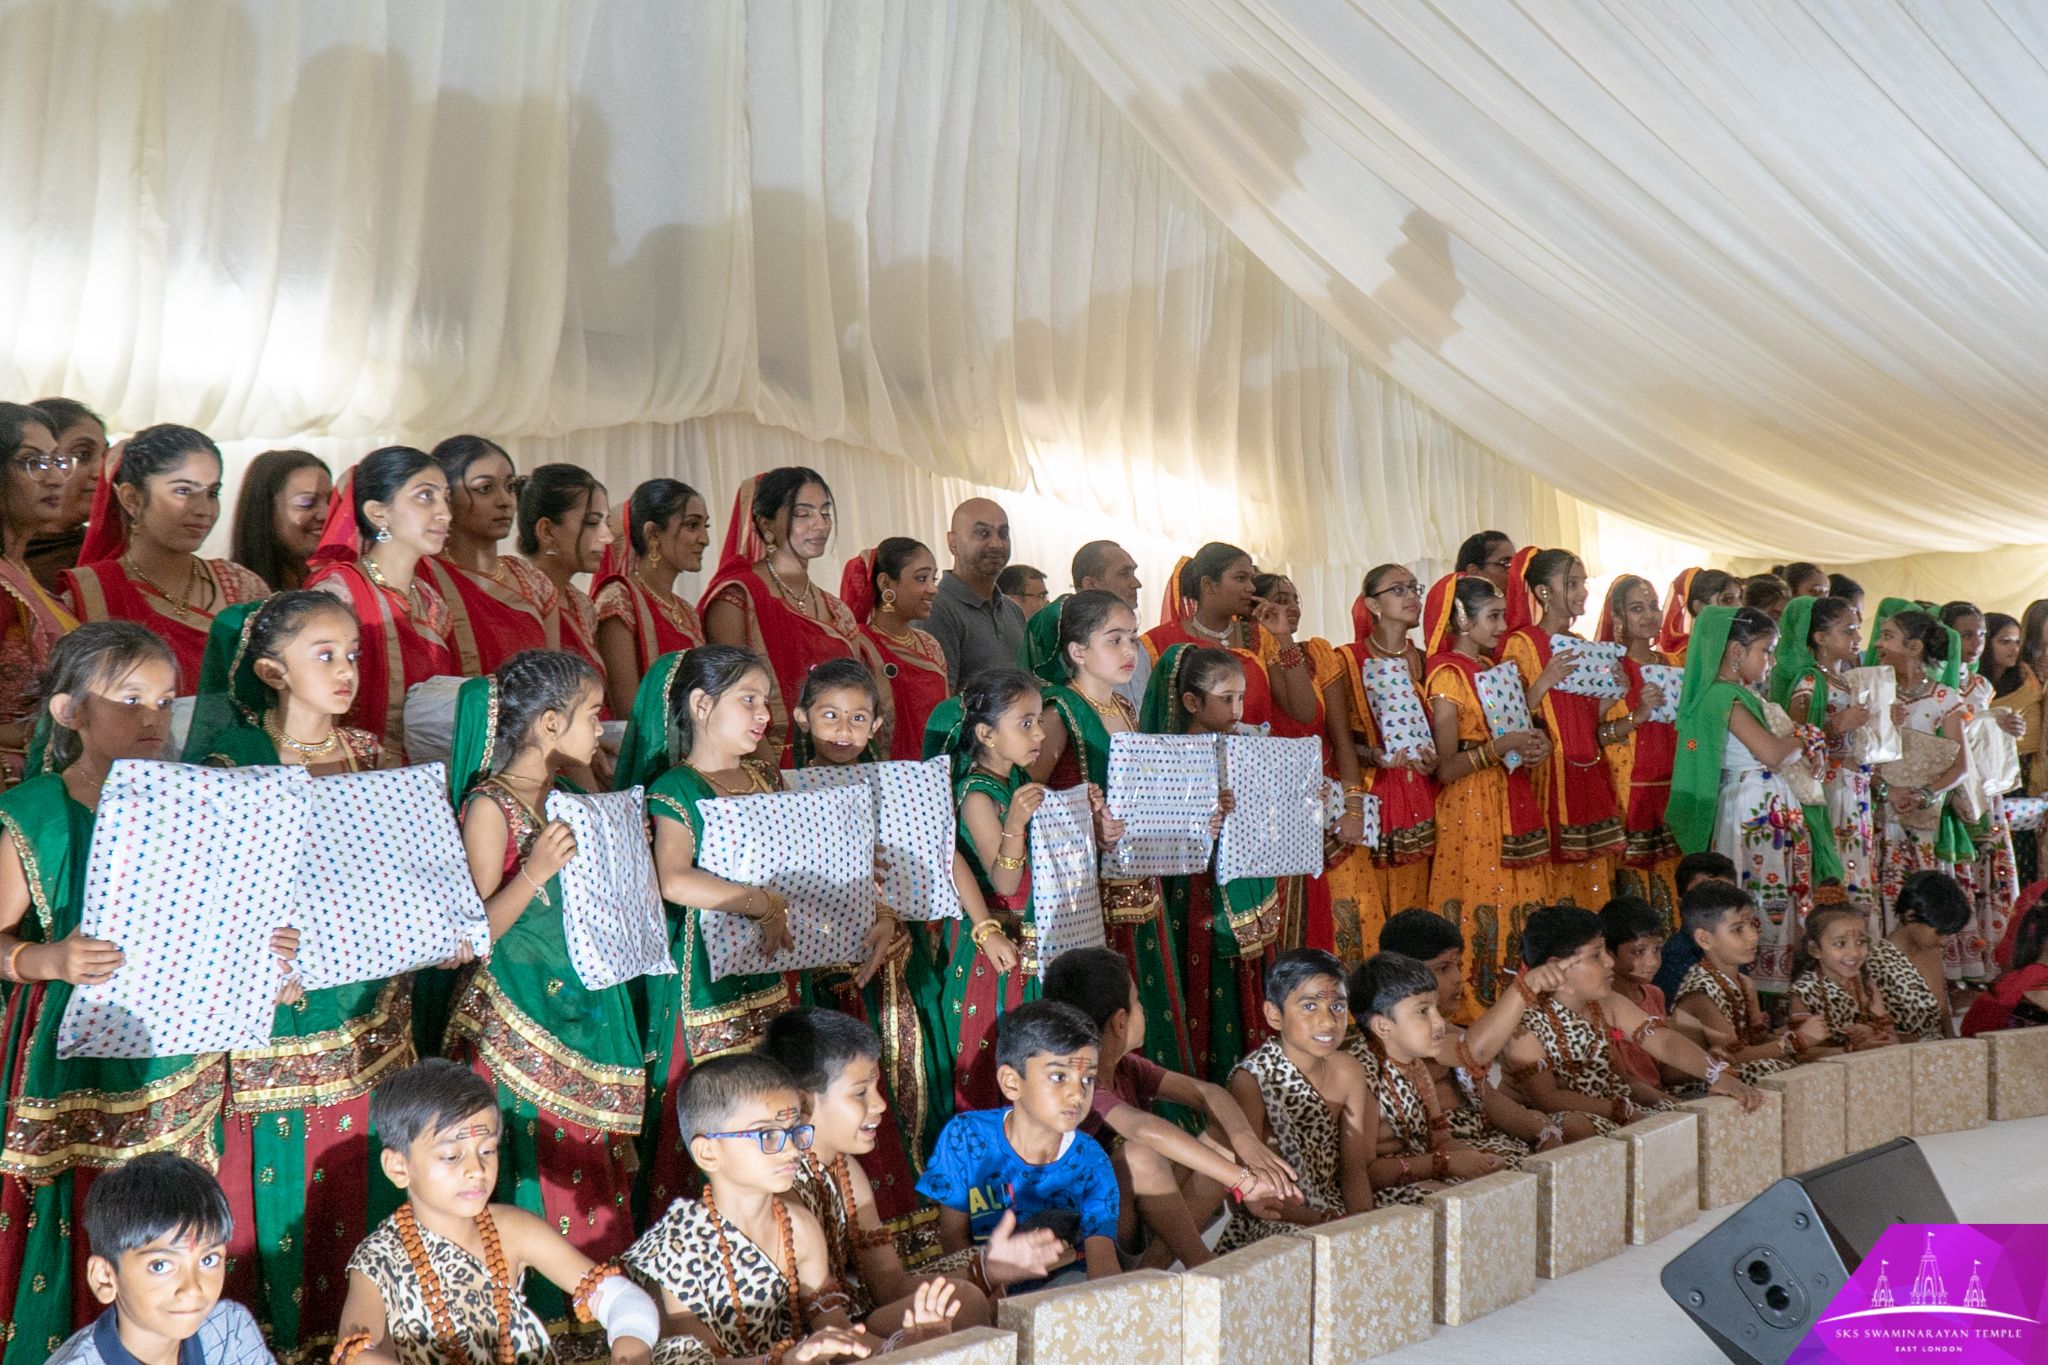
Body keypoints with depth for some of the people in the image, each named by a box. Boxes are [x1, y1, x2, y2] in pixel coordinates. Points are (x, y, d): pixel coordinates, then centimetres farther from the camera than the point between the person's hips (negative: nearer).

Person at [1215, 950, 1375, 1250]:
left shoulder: (1347, 1071, 2)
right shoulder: (1251, 1081, -17)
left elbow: (1353, 1166, 3)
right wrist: (1323, 1222, -30)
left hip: (1332, 1210, 7)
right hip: (1271, 1224, -7)